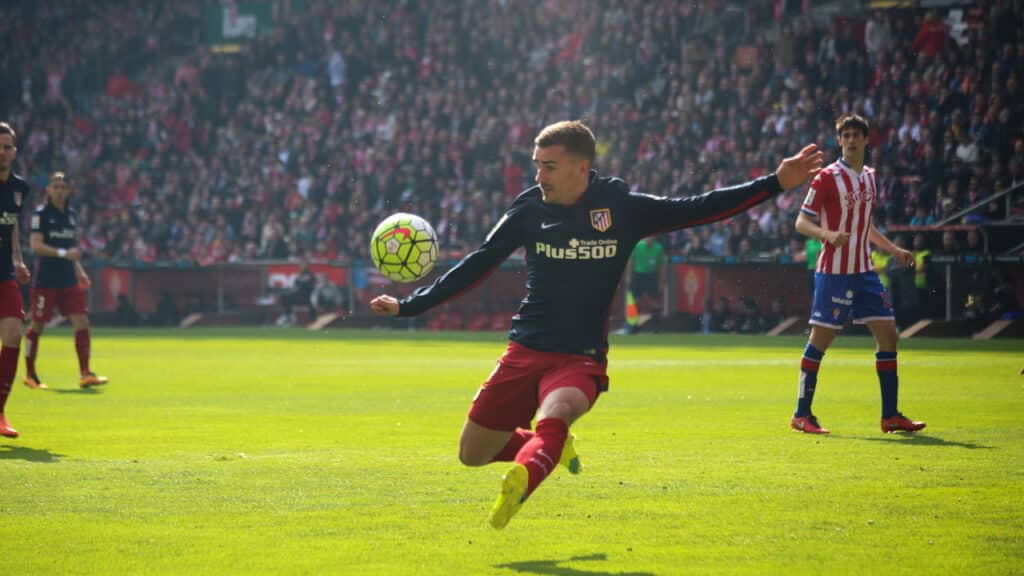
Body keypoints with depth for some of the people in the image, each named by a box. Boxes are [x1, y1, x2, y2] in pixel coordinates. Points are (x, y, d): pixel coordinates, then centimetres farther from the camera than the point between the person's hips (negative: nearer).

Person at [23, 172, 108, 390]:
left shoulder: (72, 214, 12)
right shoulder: (41, 214, -7)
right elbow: (36, 245, -16)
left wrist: (79, 270, 16)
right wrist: (63, 253, -24)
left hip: (69, 281, 5)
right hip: (45, 280, -5)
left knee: (82, 322, -6)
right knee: (37, 326, 4)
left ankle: (84, 374, -7)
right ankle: (30, 373, 19)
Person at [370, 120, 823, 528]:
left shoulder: (622, 208, -3)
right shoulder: (530, 210, 1)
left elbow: (697, 209, -2)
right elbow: (476, 265, 9)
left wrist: (776, 183, -9)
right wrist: (408, 306, 8)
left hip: (581, 359, -3)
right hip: (525, 351, 4)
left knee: (553, 418, -35)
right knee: (472, 454, 9)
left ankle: (521, 481, -59)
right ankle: (555, 447, 34)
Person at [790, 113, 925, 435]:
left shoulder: (869, 177, 13)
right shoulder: (827, 177, -8)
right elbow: (802, 222, -10)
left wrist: (893, 251, 22)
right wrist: (829, 234, -28)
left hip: (864, 271, 7)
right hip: (834, 272, -7)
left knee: (888, 334, 3)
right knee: (820, 339, -5)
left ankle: (890, 415, 9)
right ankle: (802, 415, 4)